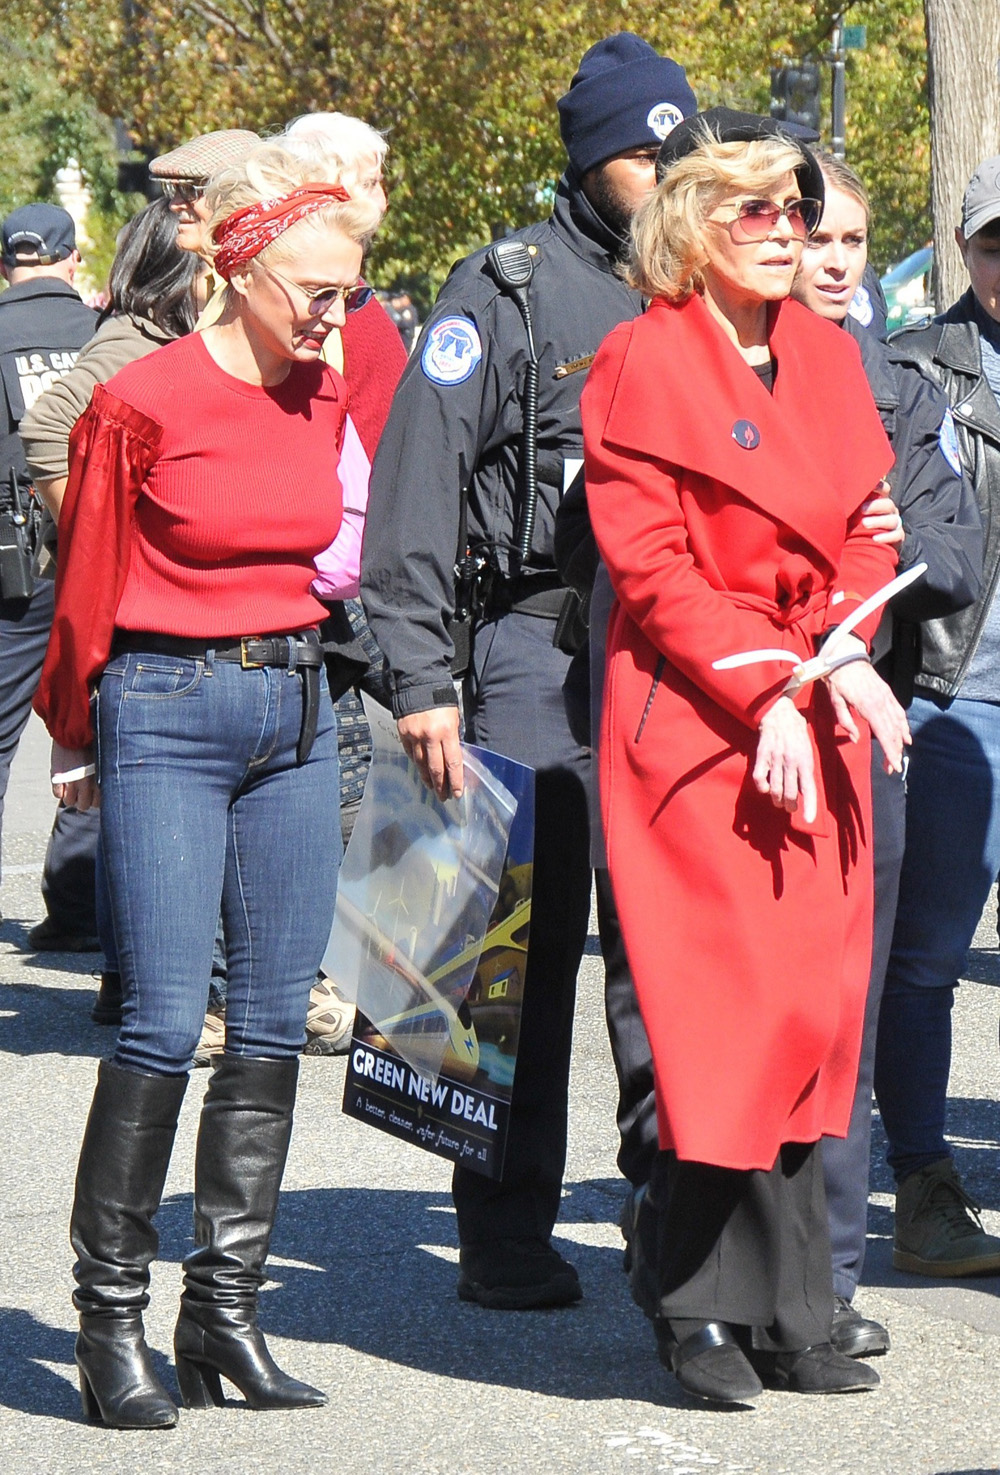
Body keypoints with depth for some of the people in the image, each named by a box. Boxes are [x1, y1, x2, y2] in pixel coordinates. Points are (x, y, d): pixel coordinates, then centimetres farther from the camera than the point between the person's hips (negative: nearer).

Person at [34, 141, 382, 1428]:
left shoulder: (323, 400, 7)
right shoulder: (144, 404, -11)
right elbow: (88, 587, -2)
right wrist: (77, 737, 7)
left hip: (296, 712, 6)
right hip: (167, 710, -6)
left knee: (274, 1017, 5)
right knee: (164, 1020, -10)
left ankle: (225, 1311, 11)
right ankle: (108, 1317, -3)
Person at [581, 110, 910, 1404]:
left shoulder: (825, 355, 14)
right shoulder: (644, 361, -5)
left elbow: (865, 532, 13)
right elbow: (649, 565, -10)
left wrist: (842, 655, -6)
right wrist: (768, 692, -16)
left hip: (813, 720, 6)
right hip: (692, 717, -6)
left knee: (812, 1009, 4)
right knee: (724, 1015, -7)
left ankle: (787, 1319, 9)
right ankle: (706, 1312, 2)